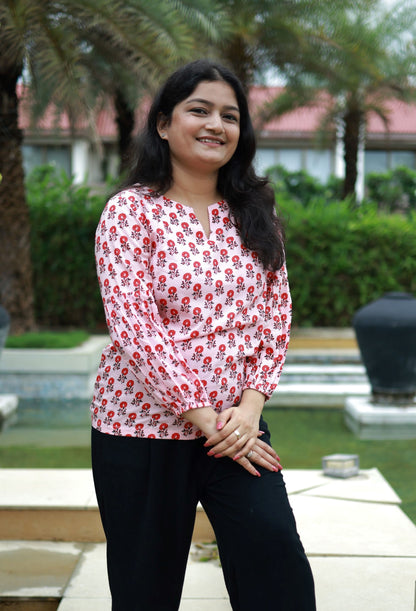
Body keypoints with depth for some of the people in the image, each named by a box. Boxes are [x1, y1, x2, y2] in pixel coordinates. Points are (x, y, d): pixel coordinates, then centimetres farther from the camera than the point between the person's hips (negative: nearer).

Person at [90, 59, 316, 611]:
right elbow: (135, 328, -14)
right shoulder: (132, 212, -6)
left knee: (277, 559, -11)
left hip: (238, 424, 4)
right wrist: (204, 419, -15)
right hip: (143, 429, -3)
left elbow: (275, 316, 6)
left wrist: (250, 406, -9)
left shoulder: (254, 215, 9)